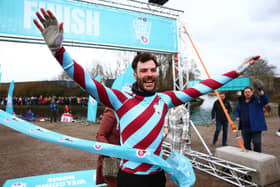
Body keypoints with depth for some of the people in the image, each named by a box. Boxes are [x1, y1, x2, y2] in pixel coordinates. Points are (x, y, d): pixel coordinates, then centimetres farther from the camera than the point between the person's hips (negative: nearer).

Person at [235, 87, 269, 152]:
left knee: (257, 143, -5)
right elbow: (237, 110, 22)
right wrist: (237, 116, 2)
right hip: (245, 127, 5)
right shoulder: (241, 101, 10)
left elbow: (265, 101, -25)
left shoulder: (257, 99, -5)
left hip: (255, 127, -5)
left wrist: (262, 94, -46)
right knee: (246, 144, 15)